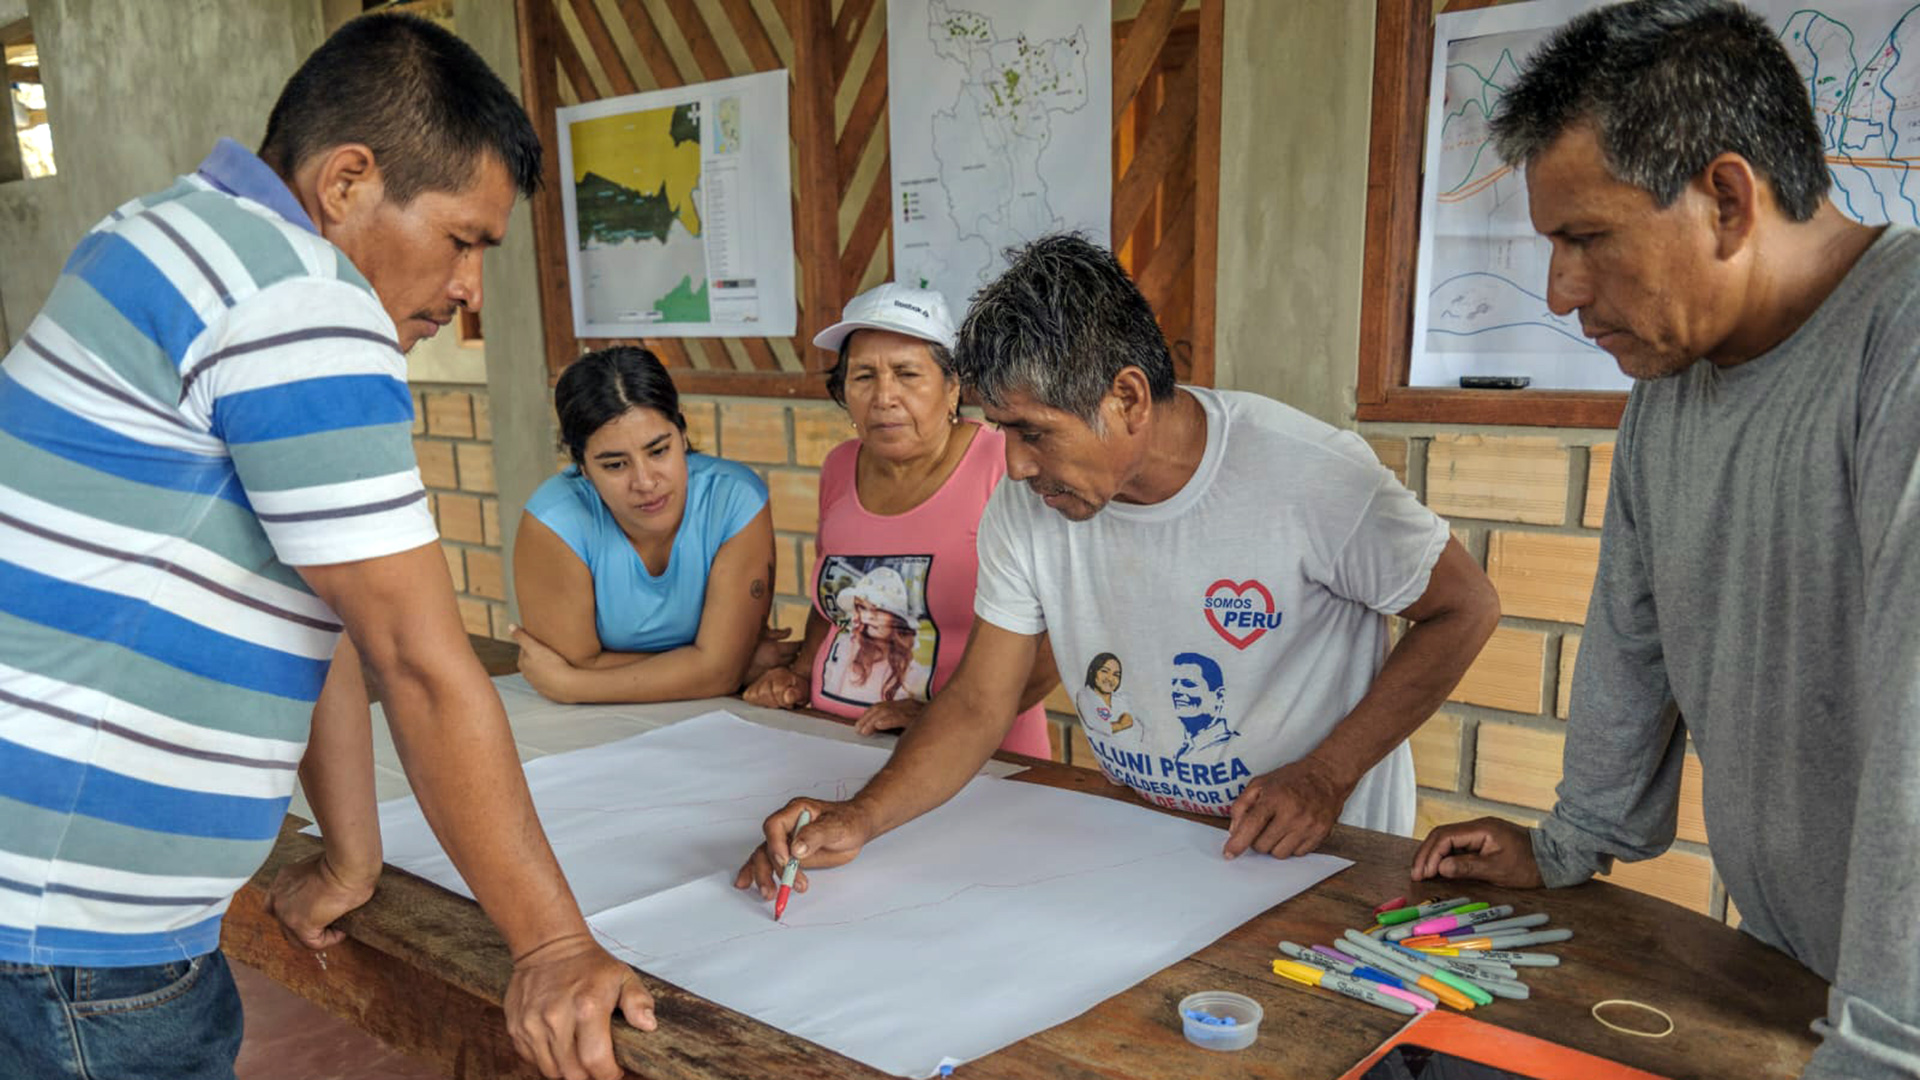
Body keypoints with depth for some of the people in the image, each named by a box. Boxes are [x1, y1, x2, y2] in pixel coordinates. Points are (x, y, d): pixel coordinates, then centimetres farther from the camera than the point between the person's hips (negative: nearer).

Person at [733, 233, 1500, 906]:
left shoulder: (1306, 474, -20)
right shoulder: (1025, 507, -8)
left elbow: (1464, 609, -9)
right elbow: (978, 704, -3)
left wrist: (1326, 775, -17)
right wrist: (859, 819, -19)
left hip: (1321, 856, -4)